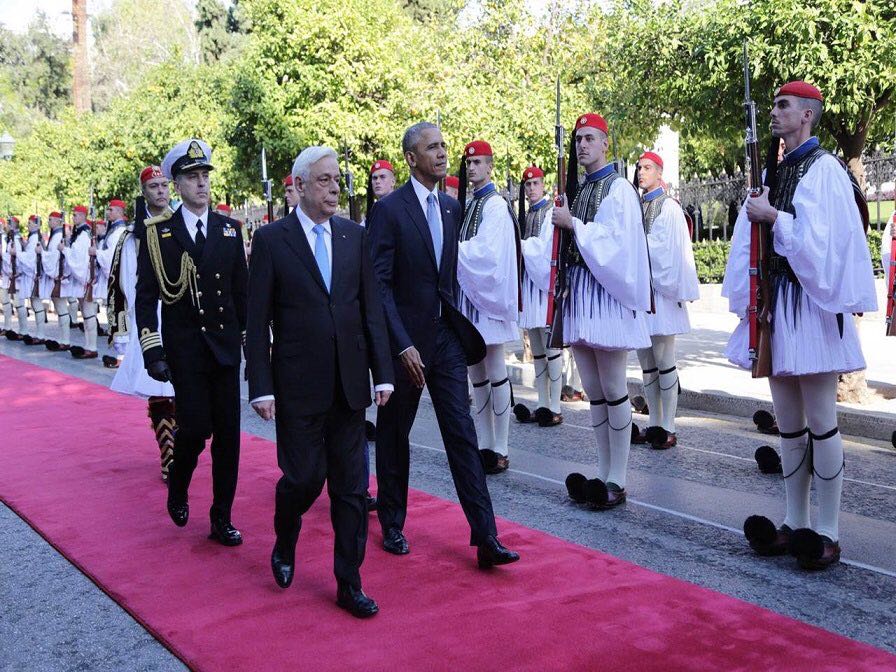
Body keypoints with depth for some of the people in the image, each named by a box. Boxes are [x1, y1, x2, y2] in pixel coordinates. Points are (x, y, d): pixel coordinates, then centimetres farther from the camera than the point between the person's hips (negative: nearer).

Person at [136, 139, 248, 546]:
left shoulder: (229, 229, 7)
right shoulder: (159, 233, -1)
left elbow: (241, 291, 11)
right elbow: (145, 298, -2)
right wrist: (152, 352, -8)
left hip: (225, 346, 3)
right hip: (184, 351, -3)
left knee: (227, 434, 4)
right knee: (195, 428, -8)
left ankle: (221, 519, 15)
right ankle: (177, 490, 23)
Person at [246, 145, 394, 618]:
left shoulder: (354, 236, 6)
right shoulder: (271, 239, -3)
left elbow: (371, 308, 7)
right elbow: (257, 321, -4)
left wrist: (382, 373, 2)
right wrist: (261, 387, -9)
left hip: (349, 383, 3)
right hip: (298, 385, -3)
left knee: (351, 488, 6)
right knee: (304, 477, 2)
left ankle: (349, 584, 17)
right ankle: (285, 544, 34)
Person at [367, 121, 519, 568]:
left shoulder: (451, 208, 9)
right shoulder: (389, 209, -10)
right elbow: (379, 284, -14)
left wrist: (459, 325, 10)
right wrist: (402, 345, -20)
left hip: (446, 336, 5)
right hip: (405, 339, -4)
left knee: (462, 434, 0)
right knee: (394, 435, 11)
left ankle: (485, 537, -1)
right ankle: (392, 525, 28)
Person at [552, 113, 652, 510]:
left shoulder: (619, 189, -4)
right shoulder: (575, 190, 17)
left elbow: (617, 241, -14)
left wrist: (573, 223, -12)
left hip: (606, 293, -7)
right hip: (577, 292, 7)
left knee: (612, 389, -5)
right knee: (593, 391, 9)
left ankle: (617, 480, 1)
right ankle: (604, 473, 15)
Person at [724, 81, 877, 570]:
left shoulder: (824, 169, -6)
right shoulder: (778, 171, 15)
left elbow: (822, 239, -15)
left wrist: (773, 217, -13)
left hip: (809, 304, -8)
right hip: (775, 304, 8)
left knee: (820, 421, -3)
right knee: (788, 423, 10)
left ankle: (827, 532, 4)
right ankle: (795, 524, 18)